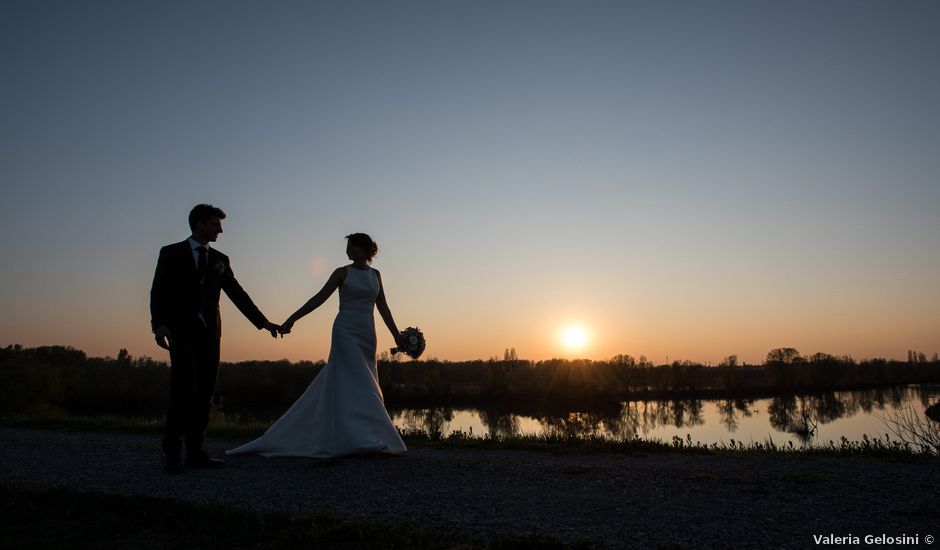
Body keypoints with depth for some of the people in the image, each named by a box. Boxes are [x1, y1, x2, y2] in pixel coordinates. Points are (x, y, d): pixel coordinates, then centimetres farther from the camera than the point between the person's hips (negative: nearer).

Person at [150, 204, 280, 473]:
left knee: (204, 393, 2)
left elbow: (237, 294, 12)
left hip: (209, 332, 4)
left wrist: (263, 321, 4)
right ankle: (171, 451, -1)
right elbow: (158, 292, -1)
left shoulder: (220, 259, 16)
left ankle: (195, 451, 8)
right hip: (181, 331, -4)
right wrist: (159, 324, -16)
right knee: (184, 390, -12)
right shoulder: (171, 253, 6)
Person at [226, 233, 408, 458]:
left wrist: (397, 335, 9)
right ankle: (369, 441, -14)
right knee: (357, 385, -12)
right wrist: (292, 319, -9)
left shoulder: (375, 274, 14)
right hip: (345, 332, -5)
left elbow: (383, 307, 14)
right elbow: (319, 298, -2)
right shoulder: (342, 272, 2)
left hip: (367, 336, 5)